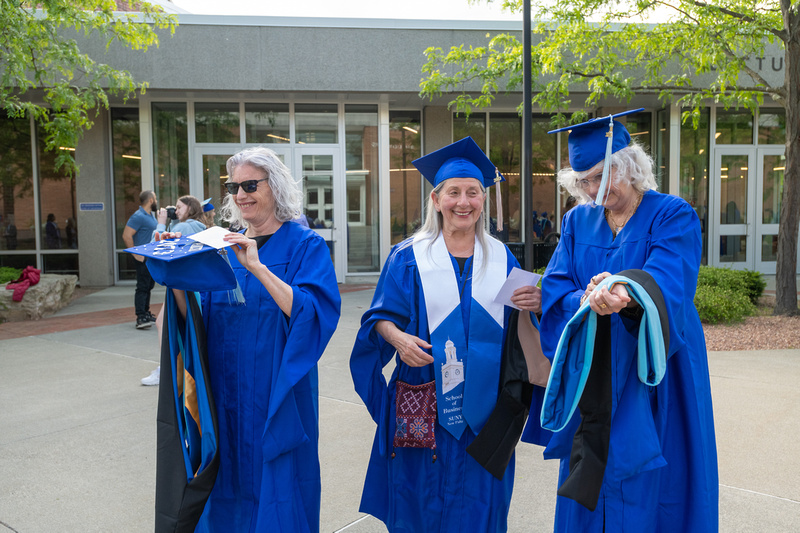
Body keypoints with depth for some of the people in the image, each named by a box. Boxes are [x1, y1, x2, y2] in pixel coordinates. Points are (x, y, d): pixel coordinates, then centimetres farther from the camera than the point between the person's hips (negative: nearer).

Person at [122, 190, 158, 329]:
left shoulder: (150, 216, 15)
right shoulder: (138, 216, -16)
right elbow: (126, 236, -21)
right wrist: (136, 253, -21)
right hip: (143, 259, -10)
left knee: (149, 286, 15)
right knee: (142, 287, -9)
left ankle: (145, 313, 25)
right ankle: (140, 318, -7)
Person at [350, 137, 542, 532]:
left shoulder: (502, 258, 6)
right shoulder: (409, 257, 0)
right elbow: (382, 317, -2)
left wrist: (533, 305, -13)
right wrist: (397, 337, -23)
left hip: (483, 404, 2)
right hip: (424, 407, -2)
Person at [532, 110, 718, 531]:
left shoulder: (673, 217, -5)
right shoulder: (577, 221, 7)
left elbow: (666, 286, -21)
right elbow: (555, 290, -3)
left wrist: (627, 293, -43)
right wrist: (587, 301, -25)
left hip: (652, 382, -3)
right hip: (590, 382, 4)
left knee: (646, 497, 4)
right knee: (586, 496, 11)